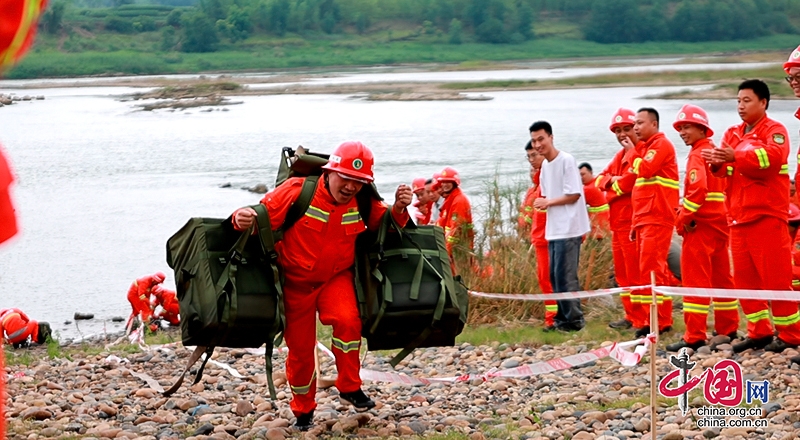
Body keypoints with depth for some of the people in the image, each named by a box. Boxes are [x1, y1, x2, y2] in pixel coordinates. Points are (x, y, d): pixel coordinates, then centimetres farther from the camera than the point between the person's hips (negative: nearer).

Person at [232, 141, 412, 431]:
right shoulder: (297, 192, -22)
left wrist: (399, 209, -18)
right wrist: (243, 219, -46)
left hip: (336, 278, 2)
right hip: (295, 281, -1)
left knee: (347, 320, -29)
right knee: (300, 347, 7)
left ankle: (350, 387, -10)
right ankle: (303, 409, 31)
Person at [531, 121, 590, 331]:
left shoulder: (566, 160, -12)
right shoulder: (545, 165, 14)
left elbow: (574, 194, -15)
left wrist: (548, 202, -8)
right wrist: (542, 204, -2)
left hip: (568, 229, -9)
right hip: (553, 229, 9)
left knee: (564, 275, -9)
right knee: (555, 276, 11)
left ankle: (574, 319, -2)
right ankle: (562, 318, 19)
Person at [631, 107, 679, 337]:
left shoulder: (662, 145, -7)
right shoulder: (645, 148, 22)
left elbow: (645, 170, -22)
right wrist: (636, 222, 21)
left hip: (657, 218, -10)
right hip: (644, 219, 10)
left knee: (650, 268, -13)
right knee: (657, 269, 10)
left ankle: (654, 321, -14)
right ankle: (664, 320, 13)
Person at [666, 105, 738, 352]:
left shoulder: (698, 156, -12)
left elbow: (697, 190, -25)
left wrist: (683, 219, -15)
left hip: (700, 224, -9)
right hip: (720, 221, 9)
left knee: (695, 278, -8)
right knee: (721, 276, 15)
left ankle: (695, 336, -10)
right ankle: (728, 329, 21)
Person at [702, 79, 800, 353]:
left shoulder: (774, 130, -4)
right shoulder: (733, 134, 17)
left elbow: (773, 155, -25)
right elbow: (725, 170, 7)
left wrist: (736, 156, -38)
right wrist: (717, 161, -18)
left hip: (767, 216, -7)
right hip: (738, 217, 7)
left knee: (776, 277, -6)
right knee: (745, 279, 8)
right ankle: (759, 331, 16)